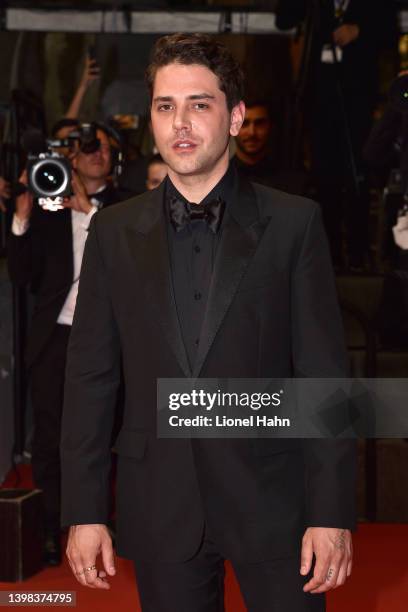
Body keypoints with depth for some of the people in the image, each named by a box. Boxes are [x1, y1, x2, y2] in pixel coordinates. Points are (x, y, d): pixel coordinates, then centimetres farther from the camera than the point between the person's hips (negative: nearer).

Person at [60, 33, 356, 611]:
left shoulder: (293, 223, -1)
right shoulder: (115, 232, 5)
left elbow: (324, 372, -3)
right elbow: (91, 375, 5)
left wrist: (332, 512, -8)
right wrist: (84, 512, 1)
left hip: (271, 499, -1)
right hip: (161, 511, 2)